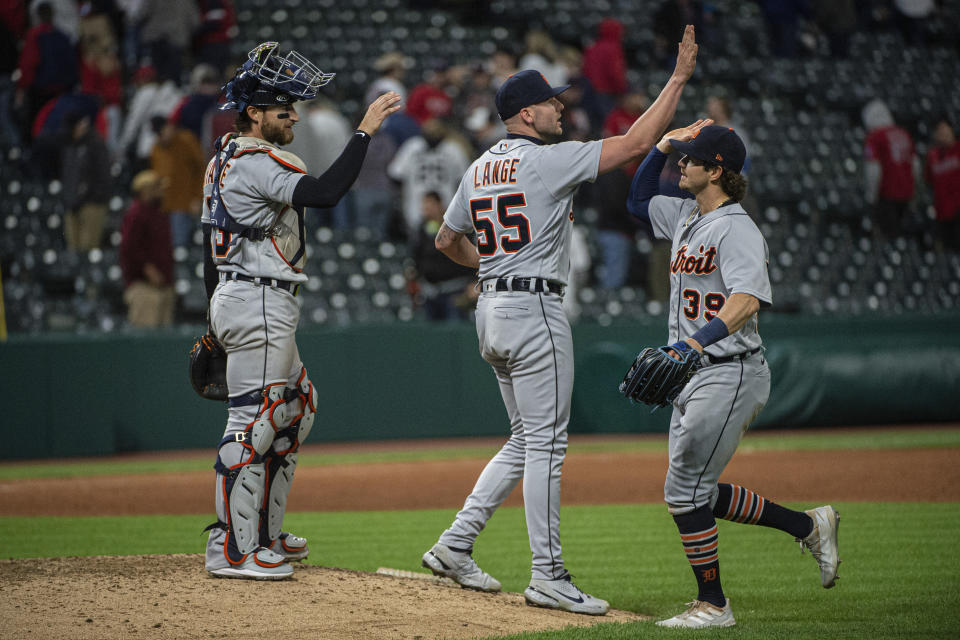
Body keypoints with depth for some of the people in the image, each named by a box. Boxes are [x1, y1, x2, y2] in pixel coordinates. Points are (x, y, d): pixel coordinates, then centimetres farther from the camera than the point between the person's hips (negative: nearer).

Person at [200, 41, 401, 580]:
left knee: (297, 410, 18)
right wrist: (365, 131, -26)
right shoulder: (257, 163, -16)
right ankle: (231, 549, -8)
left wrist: (216, 323, 24)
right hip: (260, 304, -11)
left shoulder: (225, 159, 16)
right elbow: (325, 192, -31)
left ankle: (263, 534, 22)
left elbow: (211, 252, 20)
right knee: (253, 423, -9)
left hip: (235, 300, 11)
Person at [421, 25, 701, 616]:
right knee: (545, 443, -6)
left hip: (492, 307, 9)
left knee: (527, 441, 16)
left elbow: (447, 240, 23)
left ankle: (455, 545, 12)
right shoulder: (548, 161, -12)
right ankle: (548, 577, -5)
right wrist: (679, 78, -11)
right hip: (535, 310, -9)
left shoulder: (480, 169, 13)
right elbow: (636, 143, -16)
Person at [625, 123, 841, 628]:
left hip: (730, 373, -10)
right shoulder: (685, 217, 12)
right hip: (693, 376, 10)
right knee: (695, 492, 13)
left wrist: (694, 343, -45)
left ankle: (713, 605, 2)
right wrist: (663, 146, 14)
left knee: (685, 490, -8)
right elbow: (638, 199, 29)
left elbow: (746, 302, -30)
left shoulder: (736, 229, -16)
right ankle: (809, 525, 24)